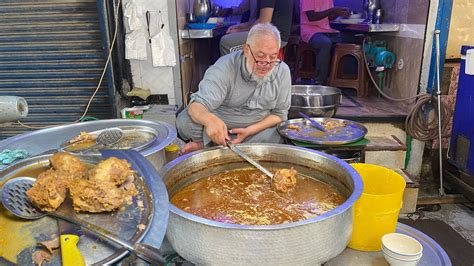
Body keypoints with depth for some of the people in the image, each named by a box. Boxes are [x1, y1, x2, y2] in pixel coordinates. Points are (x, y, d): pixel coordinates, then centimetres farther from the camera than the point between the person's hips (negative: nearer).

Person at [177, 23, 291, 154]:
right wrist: (210, 120, -56)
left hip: (260, 128, 4)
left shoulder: (282, 71, -9)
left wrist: (249, 131, -20)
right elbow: (197, 106, -30)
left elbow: (279, 114, -3)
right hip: (220, 127, -4)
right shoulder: (225, 67, -20)